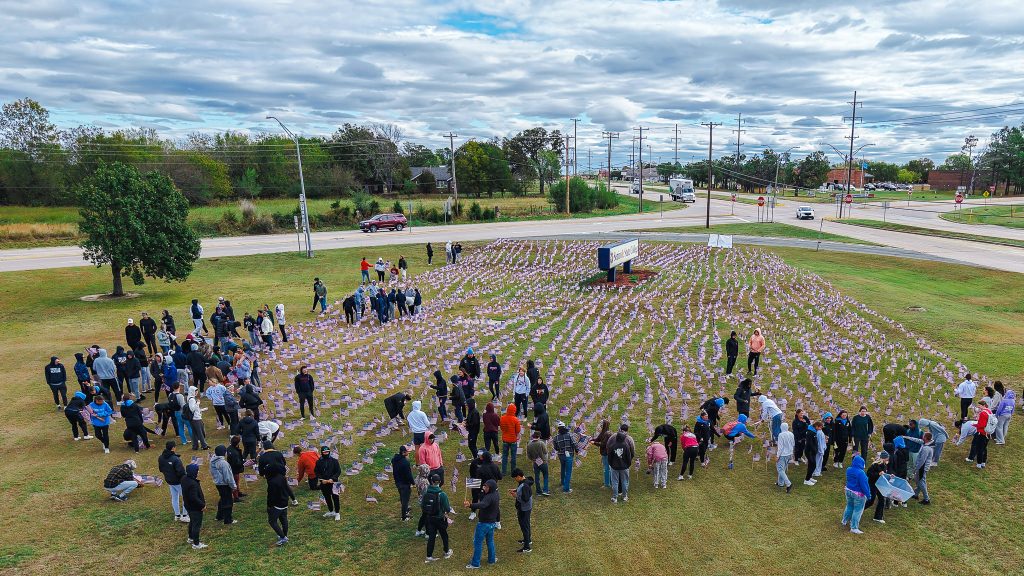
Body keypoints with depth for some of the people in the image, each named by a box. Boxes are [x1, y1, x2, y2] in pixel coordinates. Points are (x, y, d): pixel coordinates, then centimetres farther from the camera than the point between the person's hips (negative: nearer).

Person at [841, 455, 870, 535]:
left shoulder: (848, 470, -2)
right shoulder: (860, 473, -26)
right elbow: (864, 485, -22)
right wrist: (868, 494, -12)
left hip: (848, 491, 7)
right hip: (858, 494, -7)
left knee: (849, 506, 26)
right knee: (857, 510, 4)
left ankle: (845, 521, 42)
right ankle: (854, 528, 9)